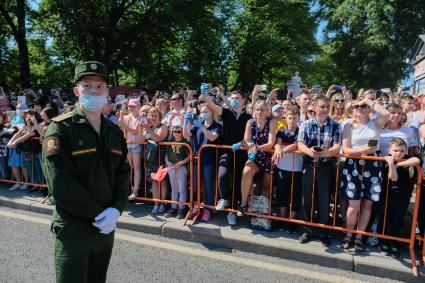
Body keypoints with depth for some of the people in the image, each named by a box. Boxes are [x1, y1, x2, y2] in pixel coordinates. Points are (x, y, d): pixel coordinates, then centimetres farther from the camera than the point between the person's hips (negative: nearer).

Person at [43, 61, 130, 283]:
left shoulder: (115, 131, 7)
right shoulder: (60, 129, -11)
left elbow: (124, 174, 4)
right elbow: (60, 184, -18)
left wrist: (115, 210, -11)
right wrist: (98, 213, -17)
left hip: (107, 227, 6)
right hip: (73, 230, -5)